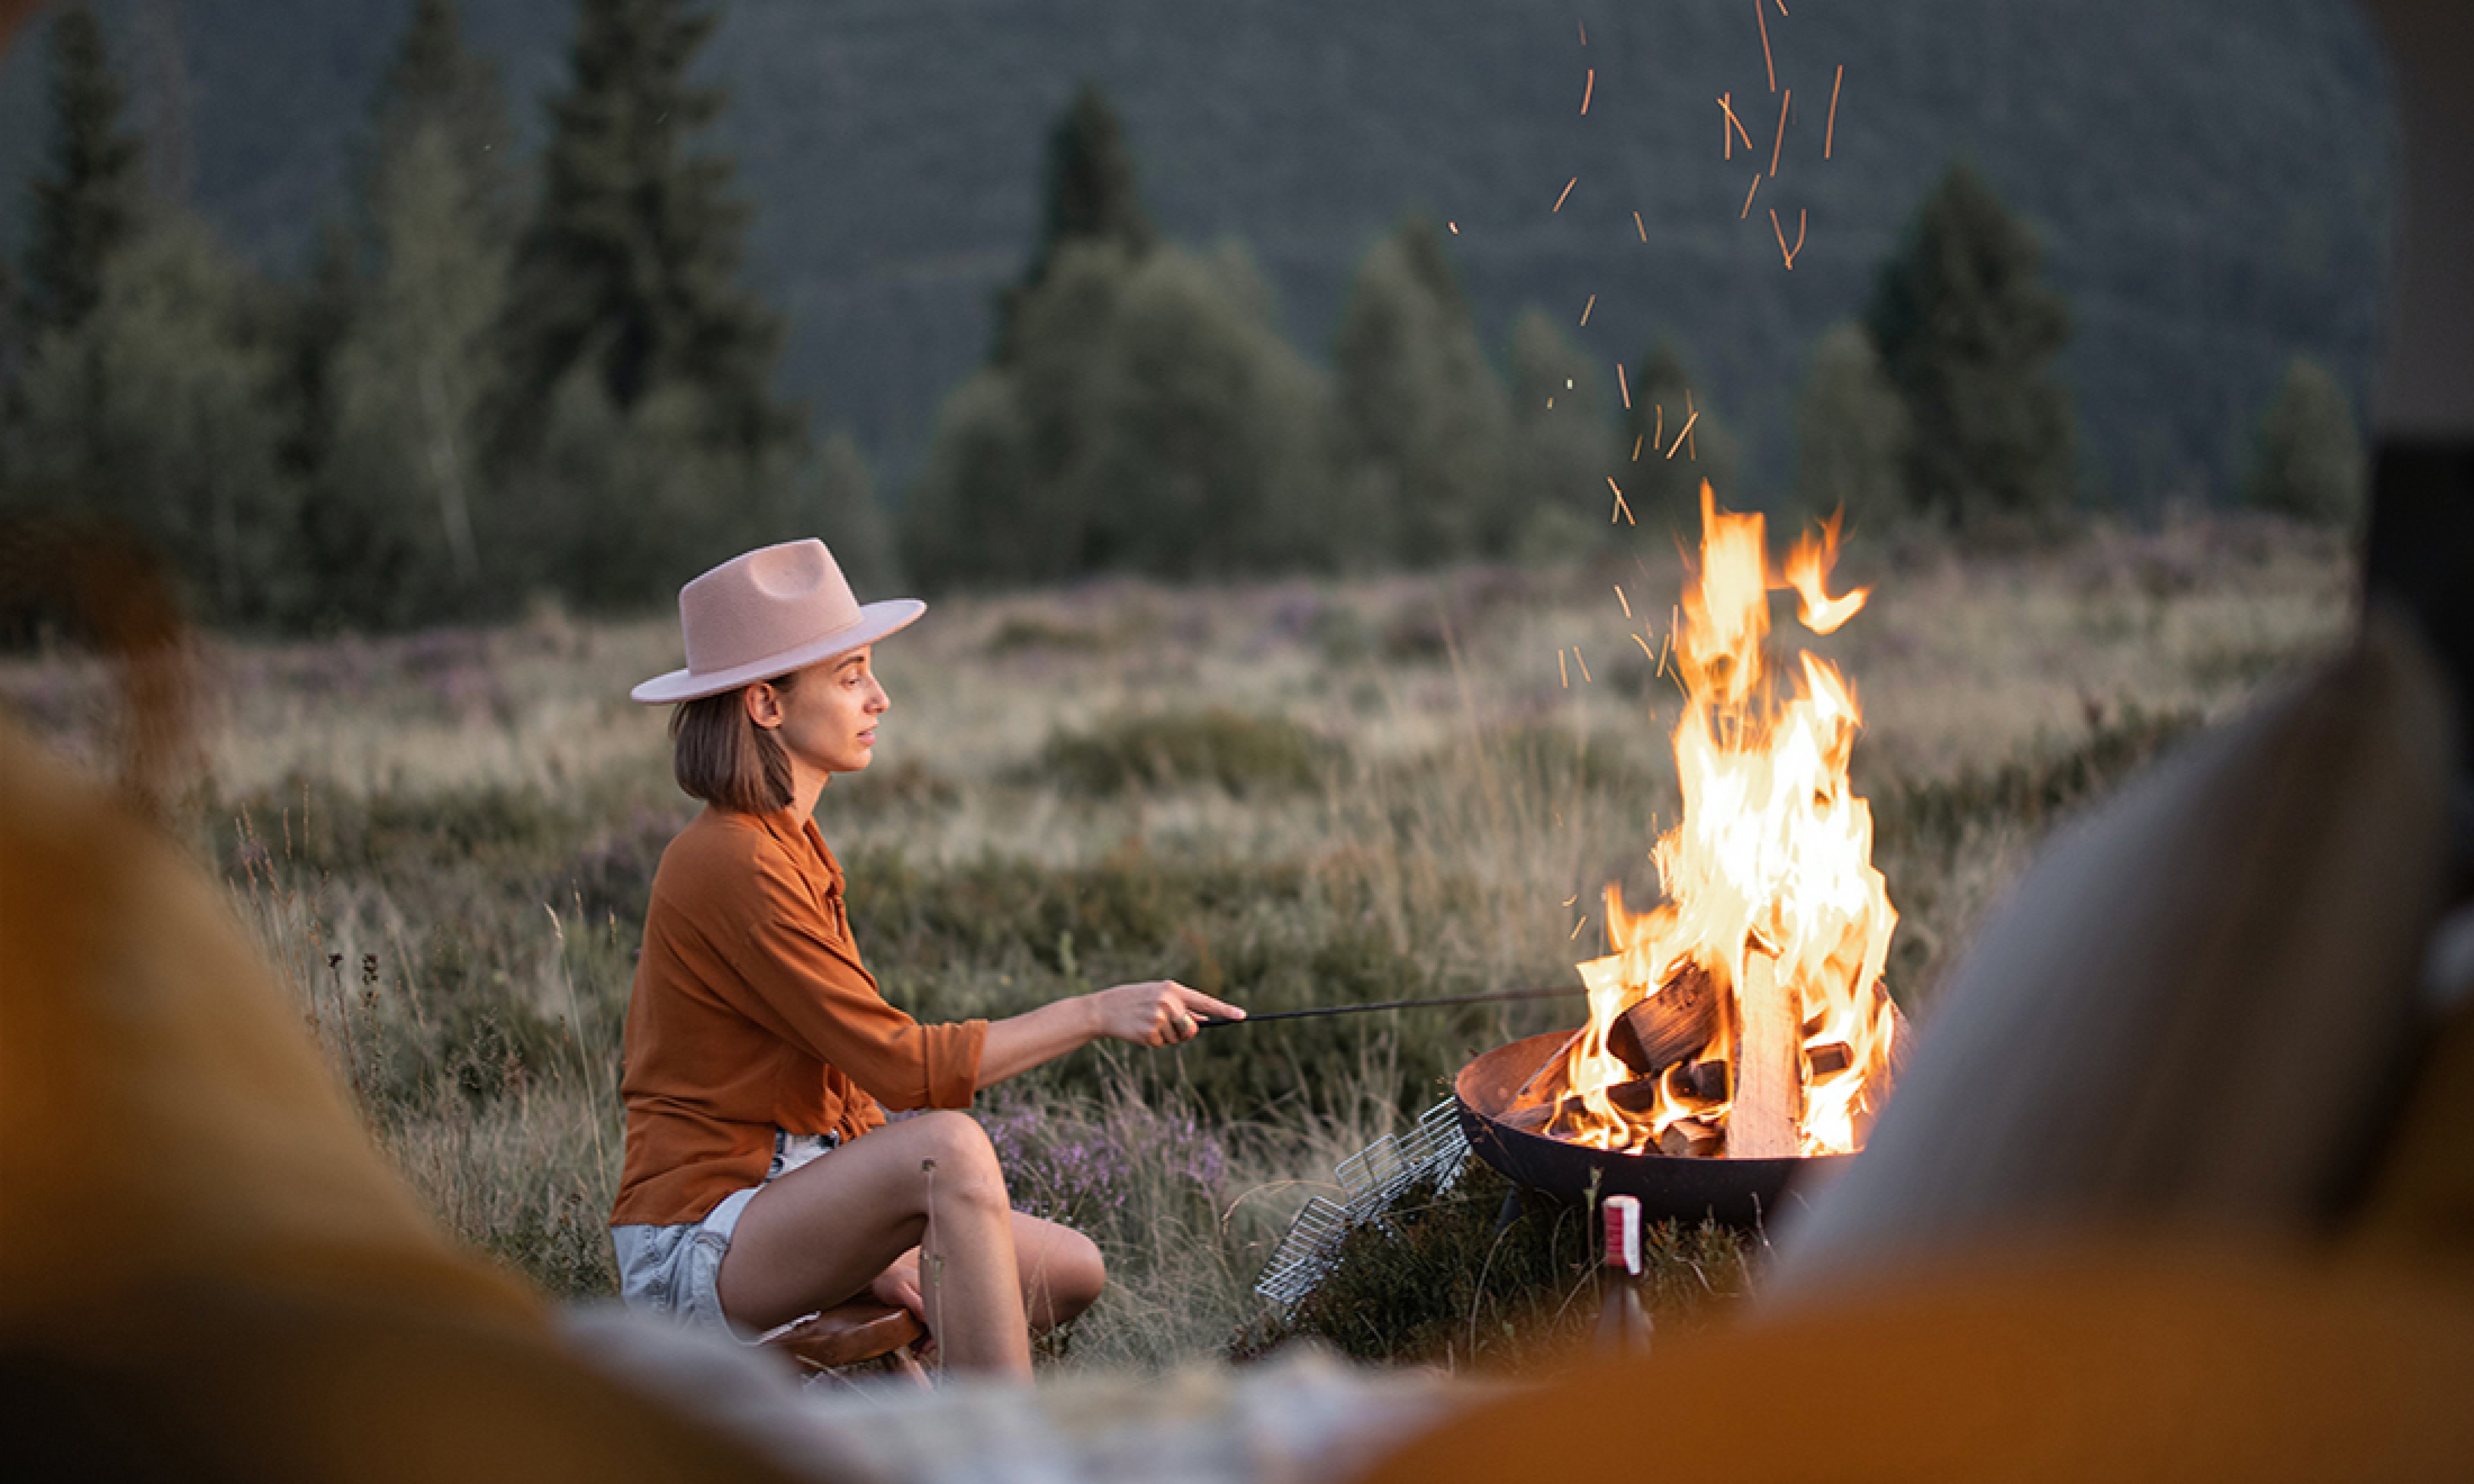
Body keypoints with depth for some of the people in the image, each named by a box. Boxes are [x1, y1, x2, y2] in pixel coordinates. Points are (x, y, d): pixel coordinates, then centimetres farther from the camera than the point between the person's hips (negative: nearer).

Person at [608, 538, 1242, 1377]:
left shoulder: (787, 845, 12)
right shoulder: (732, 865, -19)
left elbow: (852, 1061, 15)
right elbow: (903, 1065, -22)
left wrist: (884, 1237, 1)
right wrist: (1095, 1014, -20)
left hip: (785, 1203, 10)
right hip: (698, 1251, -10)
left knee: (1072, 1272, 6)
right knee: (949, 1146, -33)